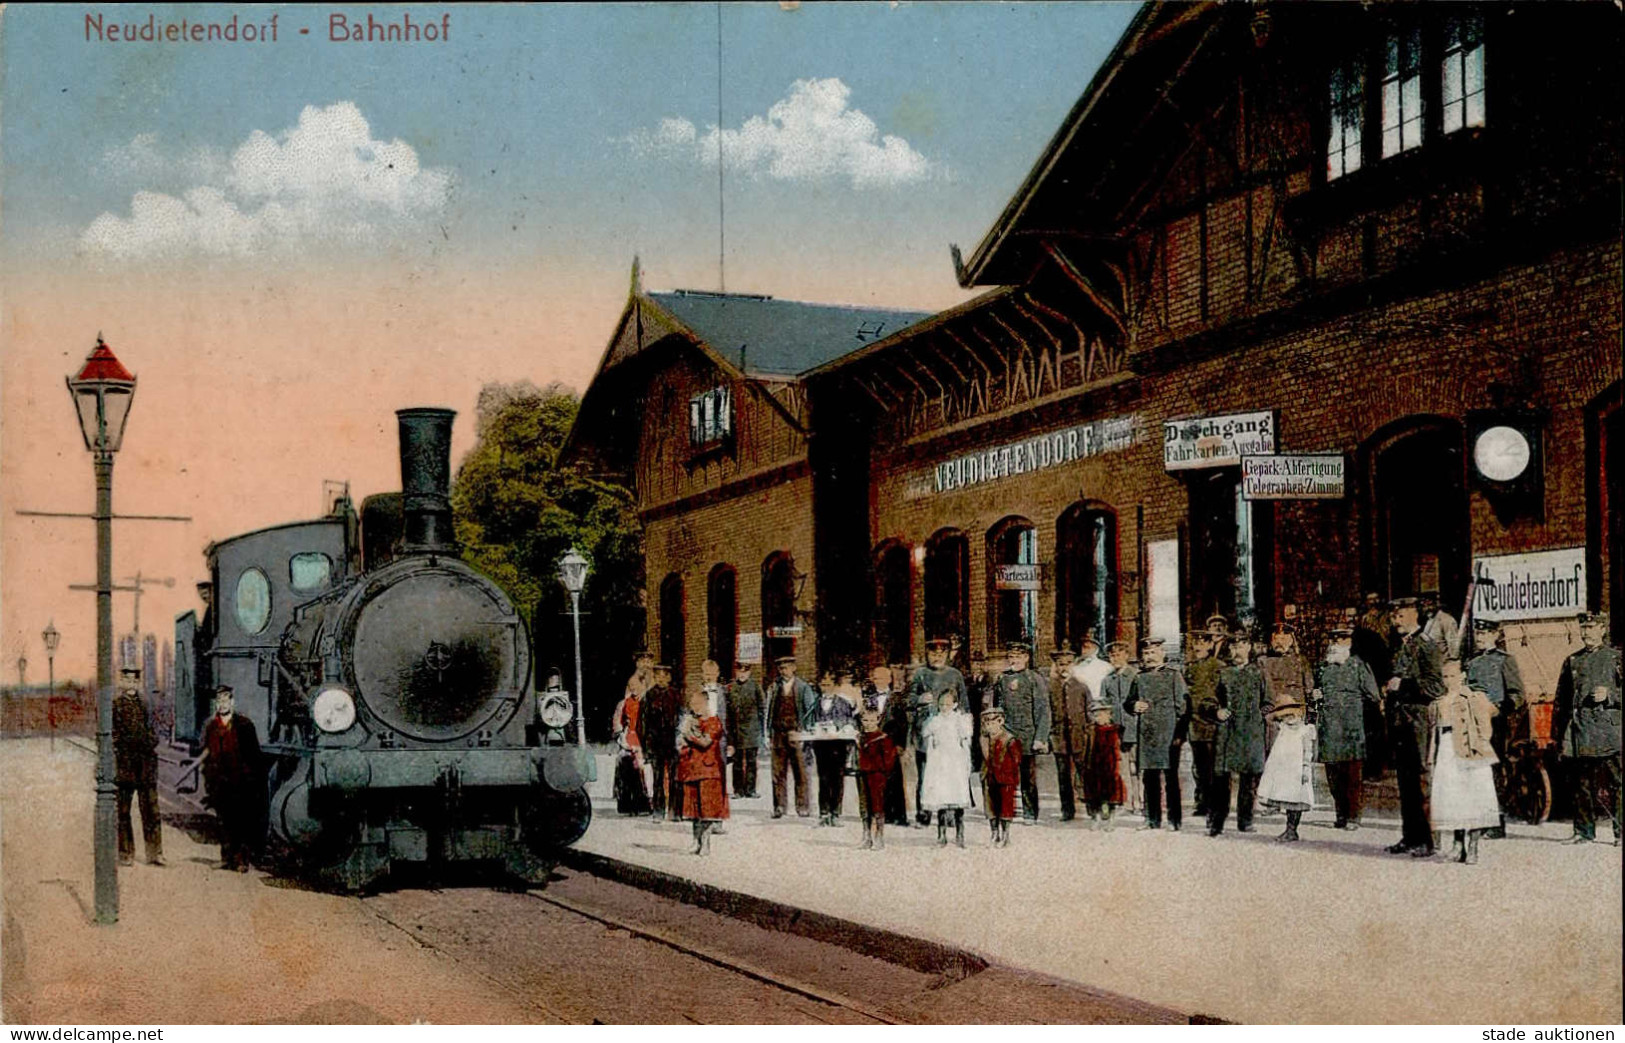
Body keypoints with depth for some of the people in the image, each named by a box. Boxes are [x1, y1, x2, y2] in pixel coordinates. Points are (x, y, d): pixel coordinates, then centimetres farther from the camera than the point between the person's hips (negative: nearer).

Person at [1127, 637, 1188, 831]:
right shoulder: (1139, 678, 15)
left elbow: (1182, 705, -2)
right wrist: (1134, 706, -2)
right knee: (1149, 778, 8)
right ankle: (1153, 819, 15)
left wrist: (1179, 733, -9)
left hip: (1168, 735, -5)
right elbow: (1129, 703, 22)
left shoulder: (1174, 676, 1)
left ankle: (1173, 820, 0)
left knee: (1170, 778, -4)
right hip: (1146, 735, 5)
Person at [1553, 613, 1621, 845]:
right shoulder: (1571, 662, 17)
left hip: (1609, 729, -3)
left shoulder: (1616, 658, 7)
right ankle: (1584, 831, 10)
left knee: (1616, 782, -6)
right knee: (1582, 784, 5)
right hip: (1578, 729, 3)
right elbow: (1560, 701, 18)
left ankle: (1621, 831, -4)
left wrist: (1609, 694, -15)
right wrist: (1558, 734, 13)